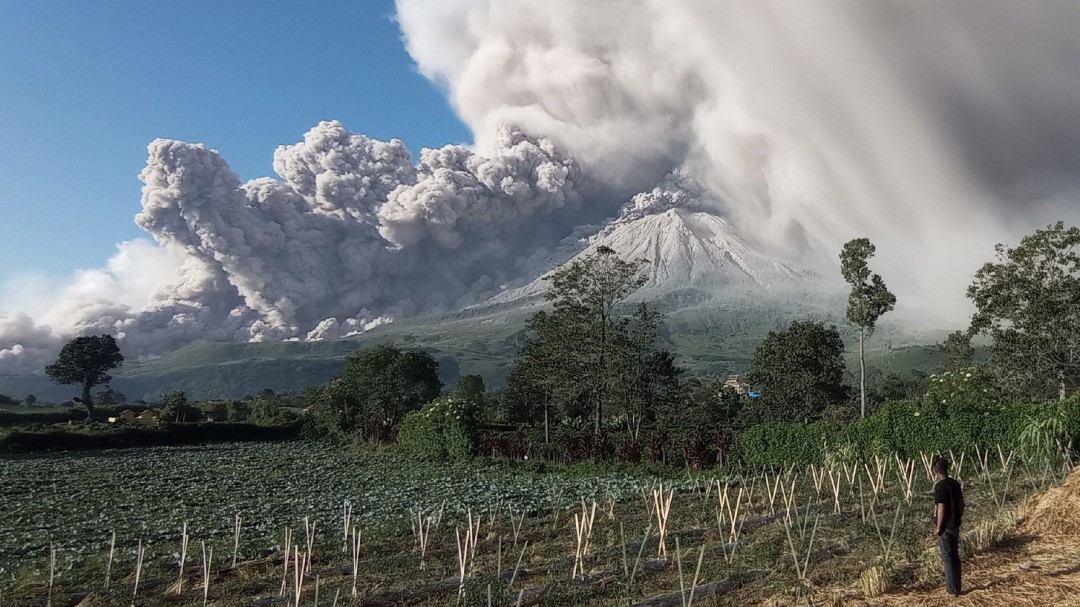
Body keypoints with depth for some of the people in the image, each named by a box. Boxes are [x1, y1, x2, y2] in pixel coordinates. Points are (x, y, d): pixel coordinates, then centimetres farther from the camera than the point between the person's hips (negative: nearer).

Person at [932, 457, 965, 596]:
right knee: (955, 556, 15)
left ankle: (952, 589, 6)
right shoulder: (955, 483, 4)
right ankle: (956, 587, 22)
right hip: (955, 525, 7)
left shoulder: (940, 486, -19)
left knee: (947, 557, 1)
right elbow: (961, 504, 11)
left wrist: (938, 527, -14)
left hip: (945, 527, -7)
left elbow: (941, 508, -21)